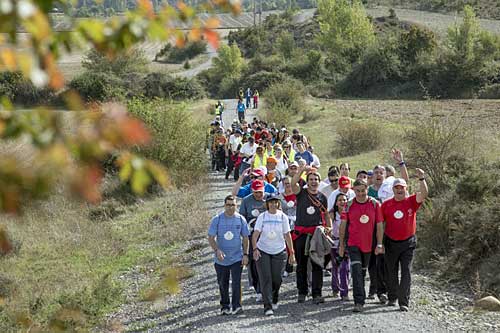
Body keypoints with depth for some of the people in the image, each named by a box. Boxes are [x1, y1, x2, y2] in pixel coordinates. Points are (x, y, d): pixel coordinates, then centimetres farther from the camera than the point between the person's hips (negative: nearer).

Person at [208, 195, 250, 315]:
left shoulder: (241, 219, 0)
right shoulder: (217, 220, -4)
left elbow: (245, 238, 7)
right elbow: (211, 238, -5)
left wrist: (245, 254, 1)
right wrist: (217, 250, -21)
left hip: (237, 258, 0)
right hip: (221, 259, 1)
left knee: (236, 282, -11)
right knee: (223, 284, 11)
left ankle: (237, 306, -6)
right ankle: (224, 306, 25)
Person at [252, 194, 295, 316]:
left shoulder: (282, 216, 0)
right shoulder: (262, 217, -4)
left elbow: (287, 236, 4)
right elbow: (255, 234, -10)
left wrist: (291, 253, 3)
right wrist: (255, 249, -25)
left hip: (279, 251, 1)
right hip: (263, 251, -1)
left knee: (277, 278, 4)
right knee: (265, 279, -7)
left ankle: (274, 300, 32)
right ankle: (267, 306, -7)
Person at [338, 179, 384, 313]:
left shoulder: (375, 204, -3)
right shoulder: (349, 205, -3)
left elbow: (379, 225, 0)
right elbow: (343, 225, 3)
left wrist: (379, 244, -4)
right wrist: (341, 244, 2)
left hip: (368, 244, 2)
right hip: (353, 244, -2)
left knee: (363, 271, 17)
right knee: (357, 271, -14)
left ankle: (360, 297, 36)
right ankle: (359, 302, -17)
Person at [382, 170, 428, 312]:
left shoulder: (411, 201, -3)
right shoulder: (386, 204, 0)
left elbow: (424, 194, -20)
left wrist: (422, 179, -34)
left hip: (408, 243, -2)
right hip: (391, 243, 2)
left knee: (406, 272, -6)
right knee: (391, 272, 12)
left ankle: (404, 302, -4)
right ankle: (392, 297, 30)